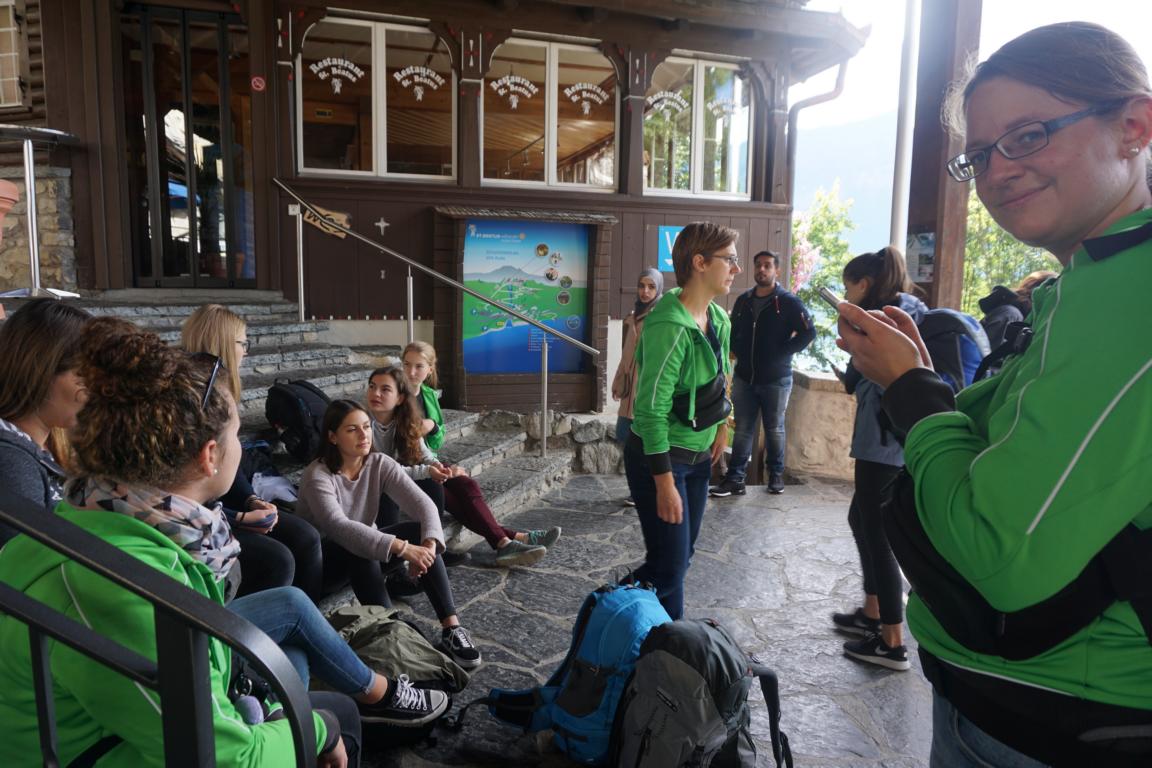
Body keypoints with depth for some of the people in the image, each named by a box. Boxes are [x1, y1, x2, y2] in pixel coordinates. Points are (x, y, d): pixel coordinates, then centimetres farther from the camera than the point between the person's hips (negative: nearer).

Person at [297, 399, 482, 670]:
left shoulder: (380, 464, -10)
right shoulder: (317, 476, -24)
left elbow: (423, 503, -21)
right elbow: (339, 527, -40)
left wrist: (429, 543, -41)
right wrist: (402, 548, -48)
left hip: (367, 547, 5)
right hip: (322, 558, -4)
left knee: (420, 532, -22)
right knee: (359, 550, -37)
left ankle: (451, 629, -26)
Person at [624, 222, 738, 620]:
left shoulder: (718, 319, 4)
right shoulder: (670, 325, -24)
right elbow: (652, 410, -26)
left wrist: (721, 427, 19)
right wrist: (665, 482, -24)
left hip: (698, 455, 9)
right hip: (659, 456, -9)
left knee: (681, 557, 18)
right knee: (671, 565, -2)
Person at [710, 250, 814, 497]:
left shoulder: (788, 301, -6)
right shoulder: (743, 300, 8)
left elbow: (808, 332, -11)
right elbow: (733, 332, 20)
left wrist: (782, 354, -13)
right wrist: (738, 353, 4)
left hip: (776, 379, -4)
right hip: (744, 378, 4)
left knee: (774, 430, 9)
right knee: (743, 430, 4)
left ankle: (776, 475, 23)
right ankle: (735, 479, 6)